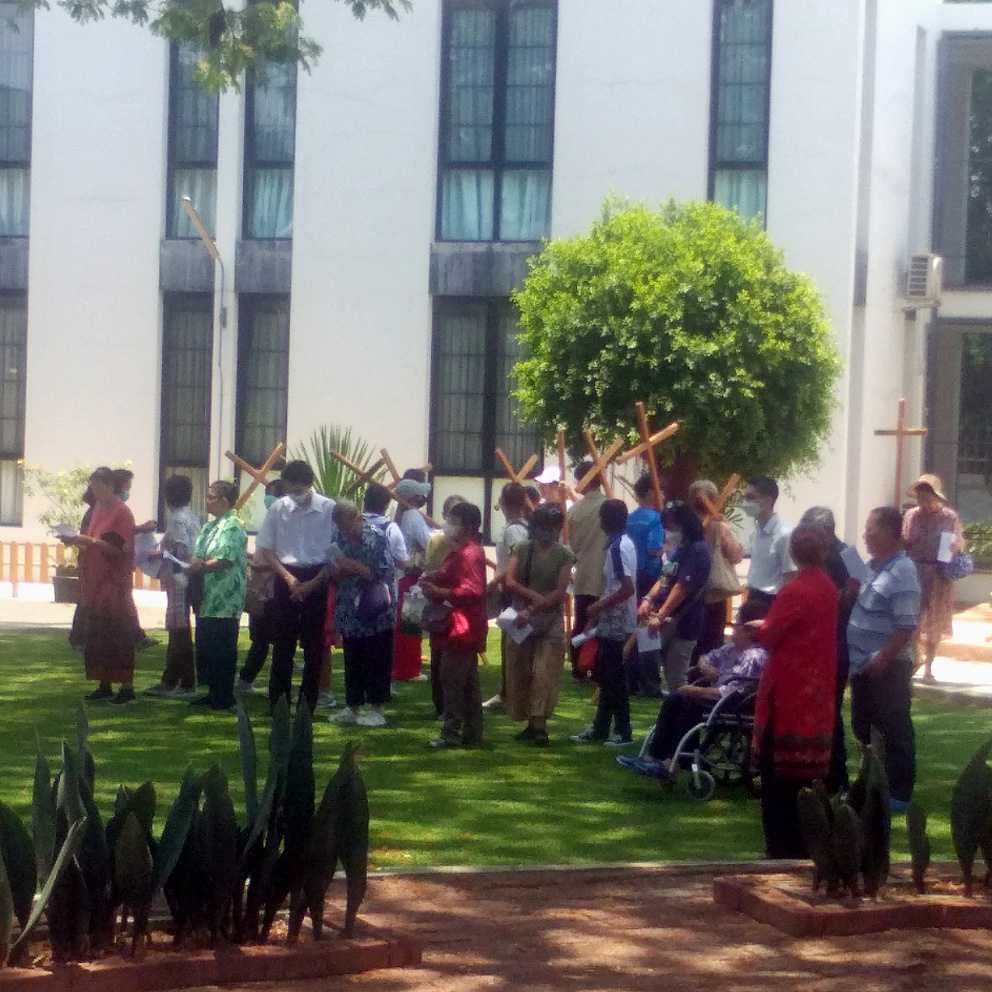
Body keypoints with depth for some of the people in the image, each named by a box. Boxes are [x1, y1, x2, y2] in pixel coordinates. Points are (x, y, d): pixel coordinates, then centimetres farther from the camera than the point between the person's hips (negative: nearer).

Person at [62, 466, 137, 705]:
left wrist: (88, 541, -19)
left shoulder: (121, 512, -11)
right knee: (97, 635, 9)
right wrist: (78, 541, 2)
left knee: (118, 634, -6)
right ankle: (104, 685, 15)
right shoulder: (99, 507, 13)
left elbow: (117, 548, -15)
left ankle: (127, 686, -2)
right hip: (95, 581, 8)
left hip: (114, 582, -8)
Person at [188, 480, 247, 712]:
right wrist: (193, 564, 0)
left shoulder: (232, 526, -13)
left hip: (224, 601, -10)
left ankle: (224, 697, 2)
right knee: (205, 647, 13)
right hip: (209, 599, 10)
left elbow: (227, 560, -21)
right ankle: (213, 693, 21)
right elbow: (199, 555, 21)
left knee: (222, 649, -4)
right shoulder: (210, 526, 17)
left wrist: (201, 566, -14)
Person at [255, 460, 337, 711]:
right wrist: (289, 578, -5)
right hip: (287, 578, 1)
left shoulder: (329, 509, -9)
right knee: (283, 642, 4)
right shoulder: (278, 508, -3)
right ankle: (277, 702, 10)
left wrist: (313, 583, -10)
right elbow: (266, 548, 4)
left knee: (313, 643, 3)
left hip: (317, 579, -1)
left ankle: (308, 704, 11)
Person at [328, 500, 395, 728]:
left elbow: (385, 574, -17)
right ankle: (353, 706, 20)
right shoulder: (341, 537, 5)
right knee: (352, 661, 11)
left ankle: (376, 709, 7)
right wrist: (339, 570, -9)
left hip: (375, 612, -6)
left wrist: (354, 566, -21)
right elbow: (336, 574, 14)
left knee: (376, 662, 0)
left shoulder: (376, 536, -13)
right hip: (350, 612, 6)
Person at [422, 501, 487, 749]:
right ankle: (472, 735, 16)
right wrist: (434, 579, 11)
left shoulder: (469, 554, -16)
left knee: (452, 679, -9)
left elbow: (472, 590, -24)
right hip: (463, 628, 11)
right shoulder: (461, 552, 18)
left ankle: (452, 734, -8)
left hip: (461, 629, -11)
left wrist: (439, 592, -22)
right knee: (469, 683, 12)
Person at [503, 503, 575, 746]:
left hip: (550, 621, -2)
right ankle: (530, 723, 15)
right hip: (521, 619, 2)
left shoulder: (564, 555, -2)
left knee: (545, 673, -9)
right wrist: (535, 596, -18)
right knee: (520, 672, 5)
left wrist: (533, 610, -16)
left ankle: (540, 725, -11)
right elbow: (510, 582, -5)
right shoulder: (521, 548, 3)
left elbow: (560, 592, -9)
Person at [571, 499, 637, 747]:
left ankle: (623, 732, 5)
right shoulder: (621, 543, 11)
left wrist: (598, 607, -16)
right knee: (605, 675, 14)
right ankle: (600, 729, 21)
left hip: (616, 624, -10)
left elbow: (627, 589, -24)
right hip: (611, 622, 10)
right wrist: (599, 611, 18)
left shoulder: (618, 547, -19)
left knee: (614, 678, -2)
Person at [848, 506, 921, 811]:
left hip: (887, 667, -9)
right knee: (863, 728, 17)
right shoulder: (871, 567, 10)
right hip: (863, 664, 9)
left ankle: (899, 794, 9)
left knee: (894, 731, 1)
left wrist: (882, 660, -20)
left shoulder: (902, 571, -16)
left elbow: (907, 626, -20)